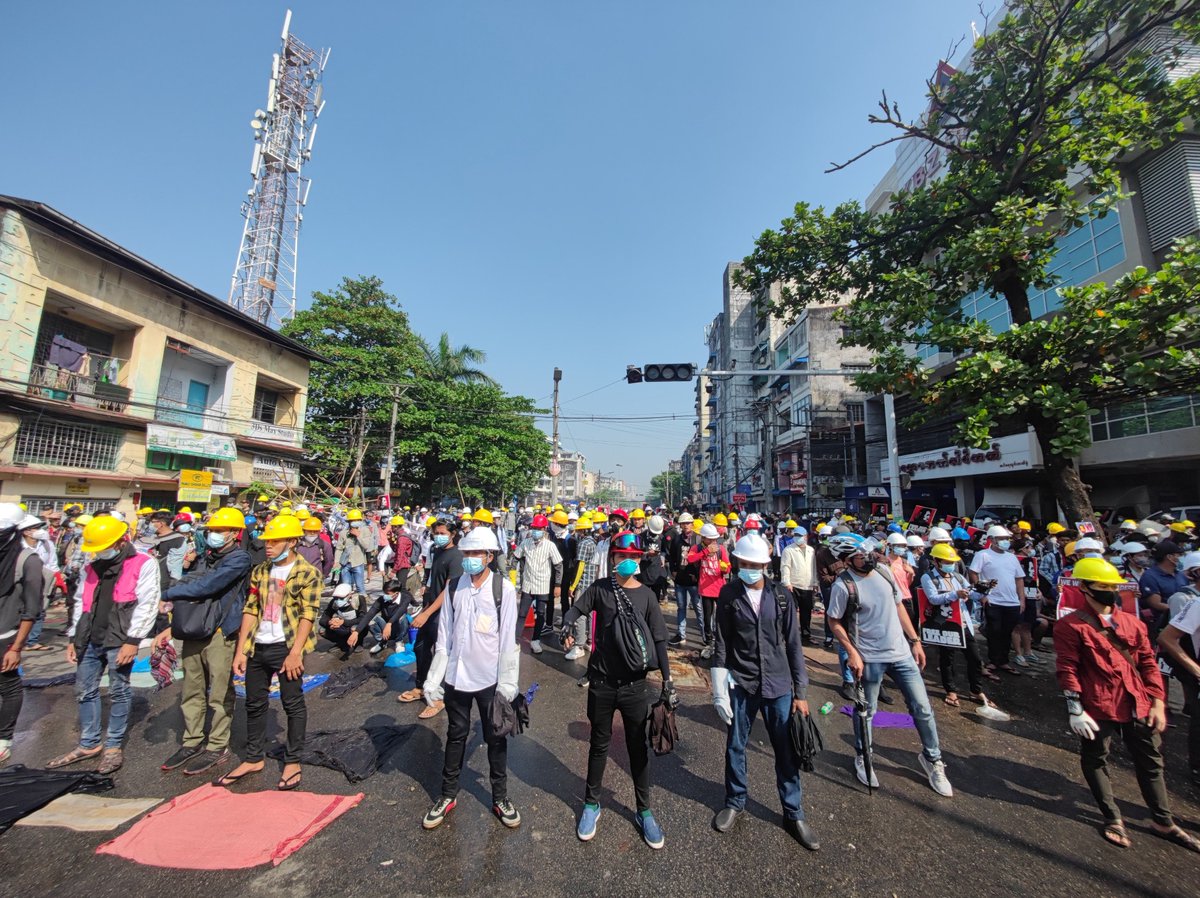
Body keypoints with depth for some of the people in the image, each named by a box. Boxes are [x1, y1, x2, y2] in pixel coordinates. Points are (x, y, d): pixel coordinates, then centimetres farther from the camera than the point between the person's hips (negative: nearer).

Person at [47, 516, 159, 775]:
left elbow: (146, 606, -15)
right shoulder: (92, 567, 12)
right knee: (84, 691, 15)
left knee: (118, 693, 5)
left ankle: (113, 746, 19)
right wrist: (75, 638, 14)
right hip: (91, 639, 7)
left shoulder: (143, 564, -11)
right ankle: (88, 744, 30)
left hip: (119, 641, -7)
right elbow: (83, 605, 19)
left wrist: (132, 640, -17)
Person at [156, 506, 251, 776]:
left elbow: (205, 586, -21)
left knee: (220, 694, 3)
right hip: (193, 632, 8)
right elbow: (192, 591, 19)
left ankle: (217, 747, 16)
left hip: (220, 634, -8)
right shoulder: (208, 557, 15)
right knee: (191, 692, 16)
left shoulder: (239, 559, -12)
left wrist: (167, 594, -9)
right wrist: (173, 627, 11)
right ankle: (192, 742, 30)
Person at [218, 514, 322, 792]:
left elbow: (308, 614, -14)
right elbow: (250, 610, 8)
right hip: (257, 647, 6)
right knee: (254, 704, 17)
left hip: (286, 648, -6)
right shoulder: (260, 572, 7)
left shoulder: (307, 573, -11)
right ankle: (253, 759, 35)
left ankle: (293, 762, 20)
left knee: (293, 704, 5)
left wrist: (295, 652, -18)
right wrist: (241, 650, 3)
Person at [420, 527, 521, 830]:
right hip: (456, 677, 2)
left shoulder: (504, 588, -13)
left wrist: (507, 683, -10)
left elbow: (508, 639, -11)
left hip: (490, 679, -2)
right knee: (456, 736, 20)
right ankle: (448, 795, 40)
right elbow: (444, 637, 0)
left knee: (495, 738, 15)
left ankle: (500, 797, 35)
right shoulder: (453, 587, -4)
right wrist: (434, 679, 1)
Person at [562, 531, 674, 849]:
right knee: (599, 744, 18)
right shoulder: (600, 588, -5)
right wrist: (567, 626, -31)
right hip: (602, 682, 0)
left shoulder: (646, 595, -4)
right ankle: (591, 804, 39)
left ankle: (644, 811, 35)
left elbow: (659, 639, -2)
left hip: (634, 684, 0)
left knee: (638, 748, 15)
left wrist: (667, 680, -4)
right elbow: (576, 609, -9)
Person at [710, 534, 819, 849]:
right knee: (735, 747, 14)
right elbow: (722, 644, -3)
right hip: (741, 684, 0)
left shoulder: (782, 595, -5)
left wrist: (801, 692, 1)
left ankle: (794, 814, 33)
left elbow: (794, 644, 0)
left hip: (778, 685, 1)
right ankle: (735, 802, 38)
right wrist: (719, 688, -4)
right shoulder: (729, 595, -8)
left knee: (786, 751, 11)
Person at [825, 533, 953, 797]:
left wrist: (915, 640, 9)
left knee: (922, 708, 11)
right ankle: (862, 758, 35)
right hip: (870, 658, -5)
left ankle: (932, 758, 35)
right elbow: (835, 623, -11)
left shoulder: (883, 572, -1)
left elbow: (898, 607, 10)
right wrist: (852, 653, -18)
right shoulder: (843, 585, -19)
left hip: (901, 653, 5)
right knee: (866, 711, 12)